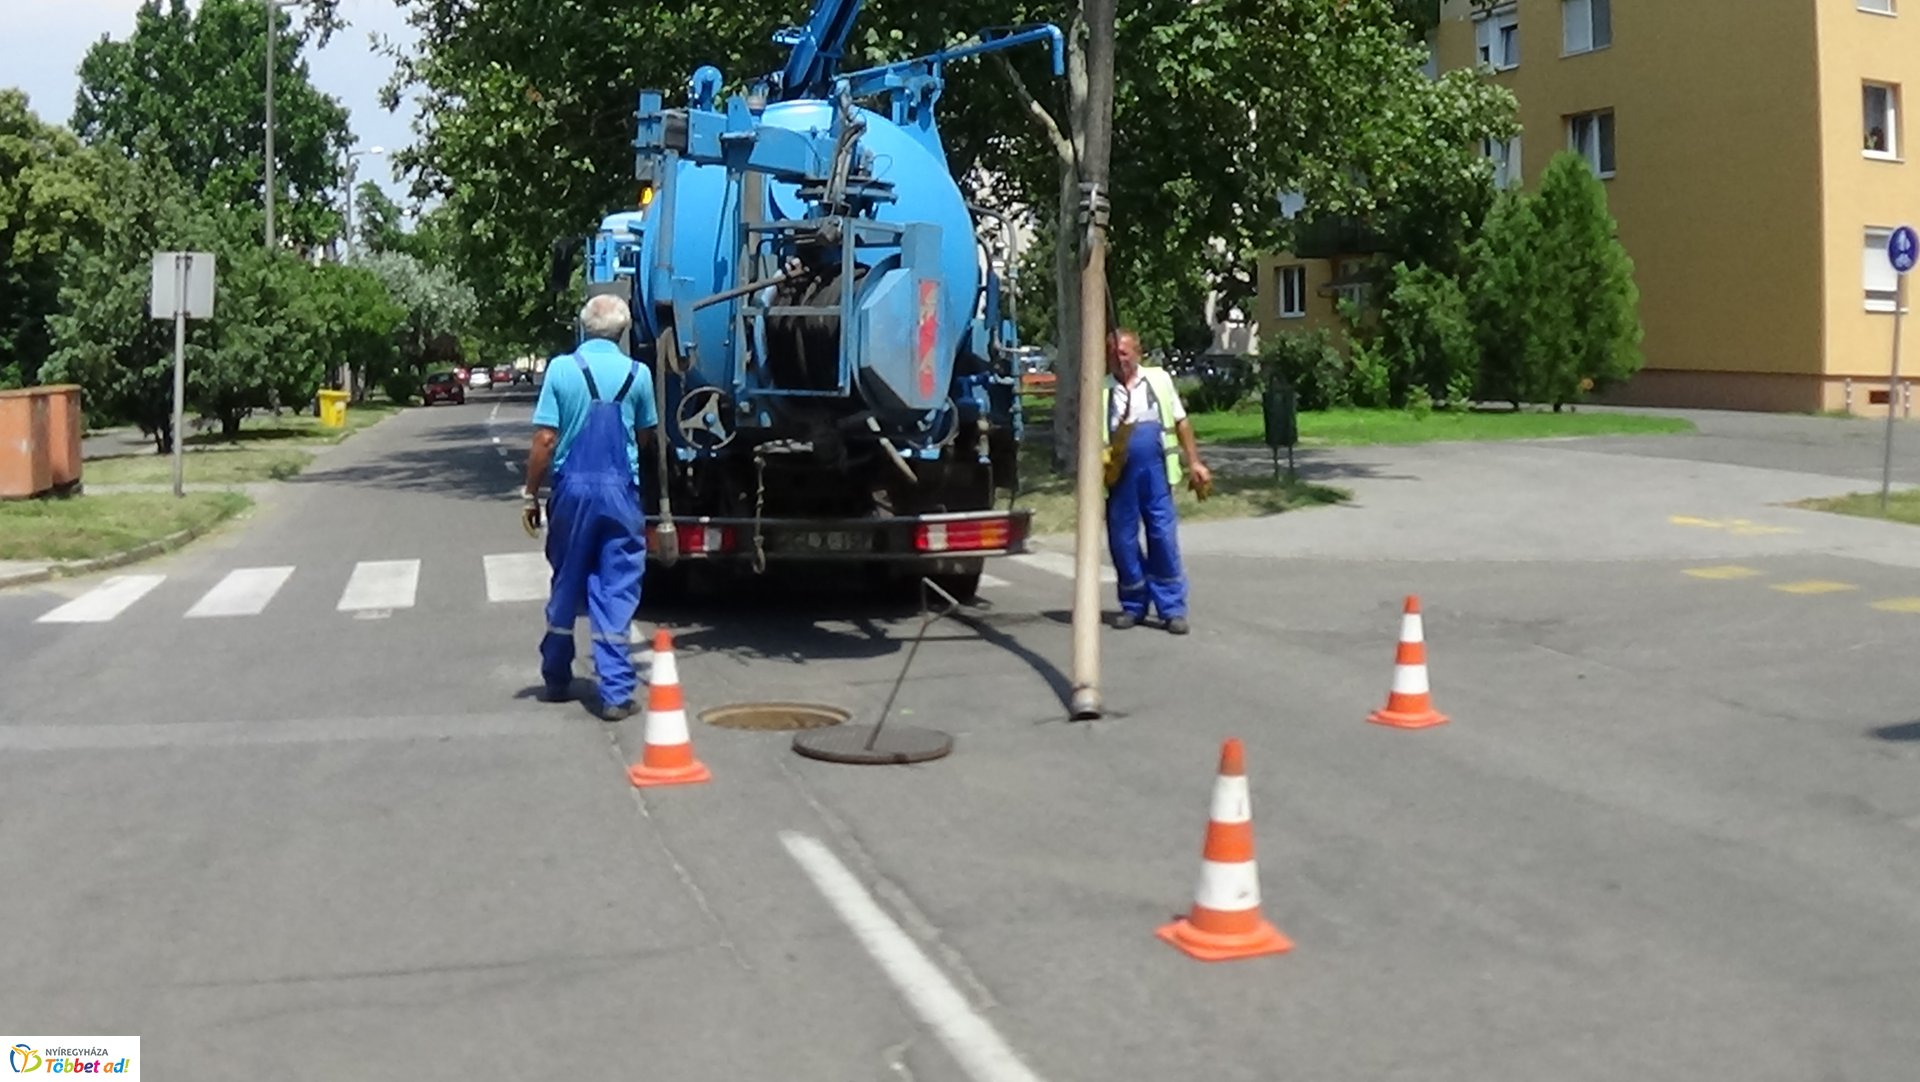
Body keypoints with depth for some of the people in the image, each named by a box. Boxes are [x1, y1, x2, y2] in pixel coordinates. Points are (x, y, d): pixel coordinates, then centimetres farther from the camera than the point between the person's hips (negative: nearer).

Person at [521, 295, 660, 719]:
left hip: (572, 488, 1)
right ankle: (615, 693, -1)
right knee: (617, 593, 2)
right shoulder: (637, 374, -1)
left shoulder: (561, 369, -4)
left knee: (565, 587, 14)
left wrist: (531, 494, 1)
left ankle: (557, 679, 26)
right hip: (620, 490, 0)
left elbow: (545, 439, -7)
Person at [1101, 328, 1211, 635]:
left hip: (1155, 470, 0)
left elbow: (1181, 422, 15)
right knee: (1122, 540, 4)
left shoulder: (1159, 380, 11)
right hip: (1119, 475, 0)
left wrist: (1194, 462, 11)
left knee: (1164, 537, -3)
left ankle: (1172, 608, 2)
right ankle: (1133, 606, 19)